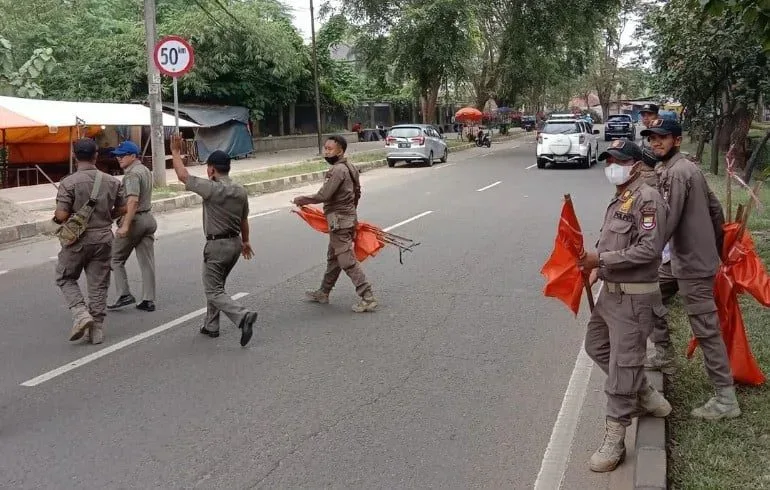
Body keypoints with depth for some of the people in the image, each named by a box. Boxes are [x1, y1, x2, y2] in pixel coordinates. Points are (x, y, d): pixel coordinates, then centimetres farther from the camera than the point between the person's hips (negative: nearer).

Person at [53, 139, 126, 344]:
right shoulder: (111, 181, -2)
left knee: (65, 278, 18)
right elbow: (122, 209, 5)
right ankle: (97, 329, 14)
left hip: (77, 240, -3)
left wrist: (56, 218, 6)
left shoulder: (68, 183, -14)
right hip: (103, 238, 3)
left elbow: (61, 215, -17)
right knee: (99, 284, 11)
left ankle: (80, 313, -1)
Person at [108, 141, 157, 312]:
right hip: (148, 218, 9)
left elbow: (133, 201, -27)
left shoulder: (132, 174, -15)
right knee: (147, 262, 7)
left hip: (134, 220, -9)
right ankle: (148, 300, 9)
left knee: (116, 259, 5)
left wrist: (125, 226, -30)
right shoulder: (146, 170, 14)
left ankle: (124, 295, 1)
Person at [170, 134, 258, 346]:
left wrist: (175, 152, 2)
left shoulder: (211, 188, -18)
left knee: (214, 291, -2)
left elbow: (183, 176, -11)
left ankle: (243, 316, -21)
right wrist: (245, 241, 29)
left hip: (217, 245, -8)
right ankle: (211, 326, 26)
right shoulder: (241, 191, 4)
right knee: (216, 285, 21)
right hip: (235, 243, 8)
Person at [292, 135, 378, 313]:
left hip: (340, 221, -10)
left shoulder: (338, 170, -20)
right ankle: (323, 293, 33)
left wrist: (302, 200, -11)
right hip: (348, 217, 10)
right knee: (333, 258, 20)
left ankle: (368, 298, -8)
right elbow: (356, 193, 20)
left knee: (347, 261, -8)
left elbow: (323, 195, -25)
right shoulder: (349, 168, 12)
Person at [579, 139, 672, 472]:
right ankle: (646, 395, 36)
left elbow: (649, 249, -24)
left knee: (622, 366, -5)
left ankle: (614, 441, 4)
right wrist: (598, 267, 5)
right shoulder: (618, 200, 13)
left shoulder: (648, 199, -16)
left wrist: (602, 259, -24)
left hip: (634, 298, -10)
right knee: (596, 346, 21)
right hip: (611, 291, 10)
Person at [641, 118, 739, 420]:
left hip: (692, 263, -10)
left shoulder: (676, 173, -19)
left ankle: (726, 400, -1)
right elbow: (714, 209, 17)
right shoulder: (689, 168, 12)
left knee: (706, 329, -6)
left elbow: (668, 222, -25)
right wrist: (717, 247, 23)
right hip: (699, 256, 10)